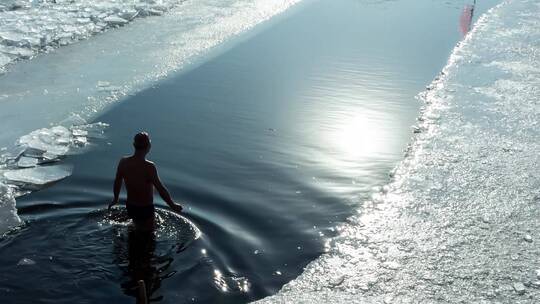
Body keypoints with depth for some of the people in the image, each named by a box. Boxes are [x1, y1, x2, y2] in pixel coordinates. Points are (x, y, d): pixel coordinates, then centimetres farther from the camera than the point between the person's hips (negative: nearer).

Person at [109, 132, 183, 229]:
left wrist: (115, 198, 23)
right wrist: (172, 205, -9)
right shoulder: (149, 167, -28)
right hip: (145, 209, -6)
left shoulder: (123, 162, -10)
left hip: (130, 206, 6)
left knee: (138, 229, 30)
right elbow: (161, 189, -23)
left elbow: (117, 182, 5)